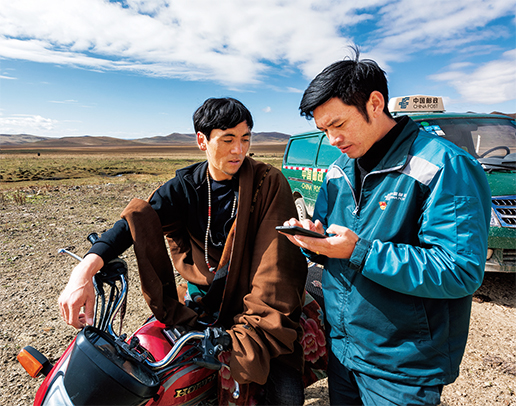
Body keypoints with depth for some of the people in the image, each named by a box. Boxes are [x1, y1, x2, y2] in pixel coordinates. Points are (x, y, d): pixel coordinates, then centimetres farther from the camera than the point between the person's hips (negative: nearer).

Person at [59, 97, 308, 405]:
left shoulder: (269, 182, -10)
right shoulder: (185, 185, -1)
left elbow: (281, 259, -14)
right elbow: (136, 222, -14)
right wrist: (86, 268, -32)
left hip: (253, 306, -3)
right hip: (200, 302, 3)